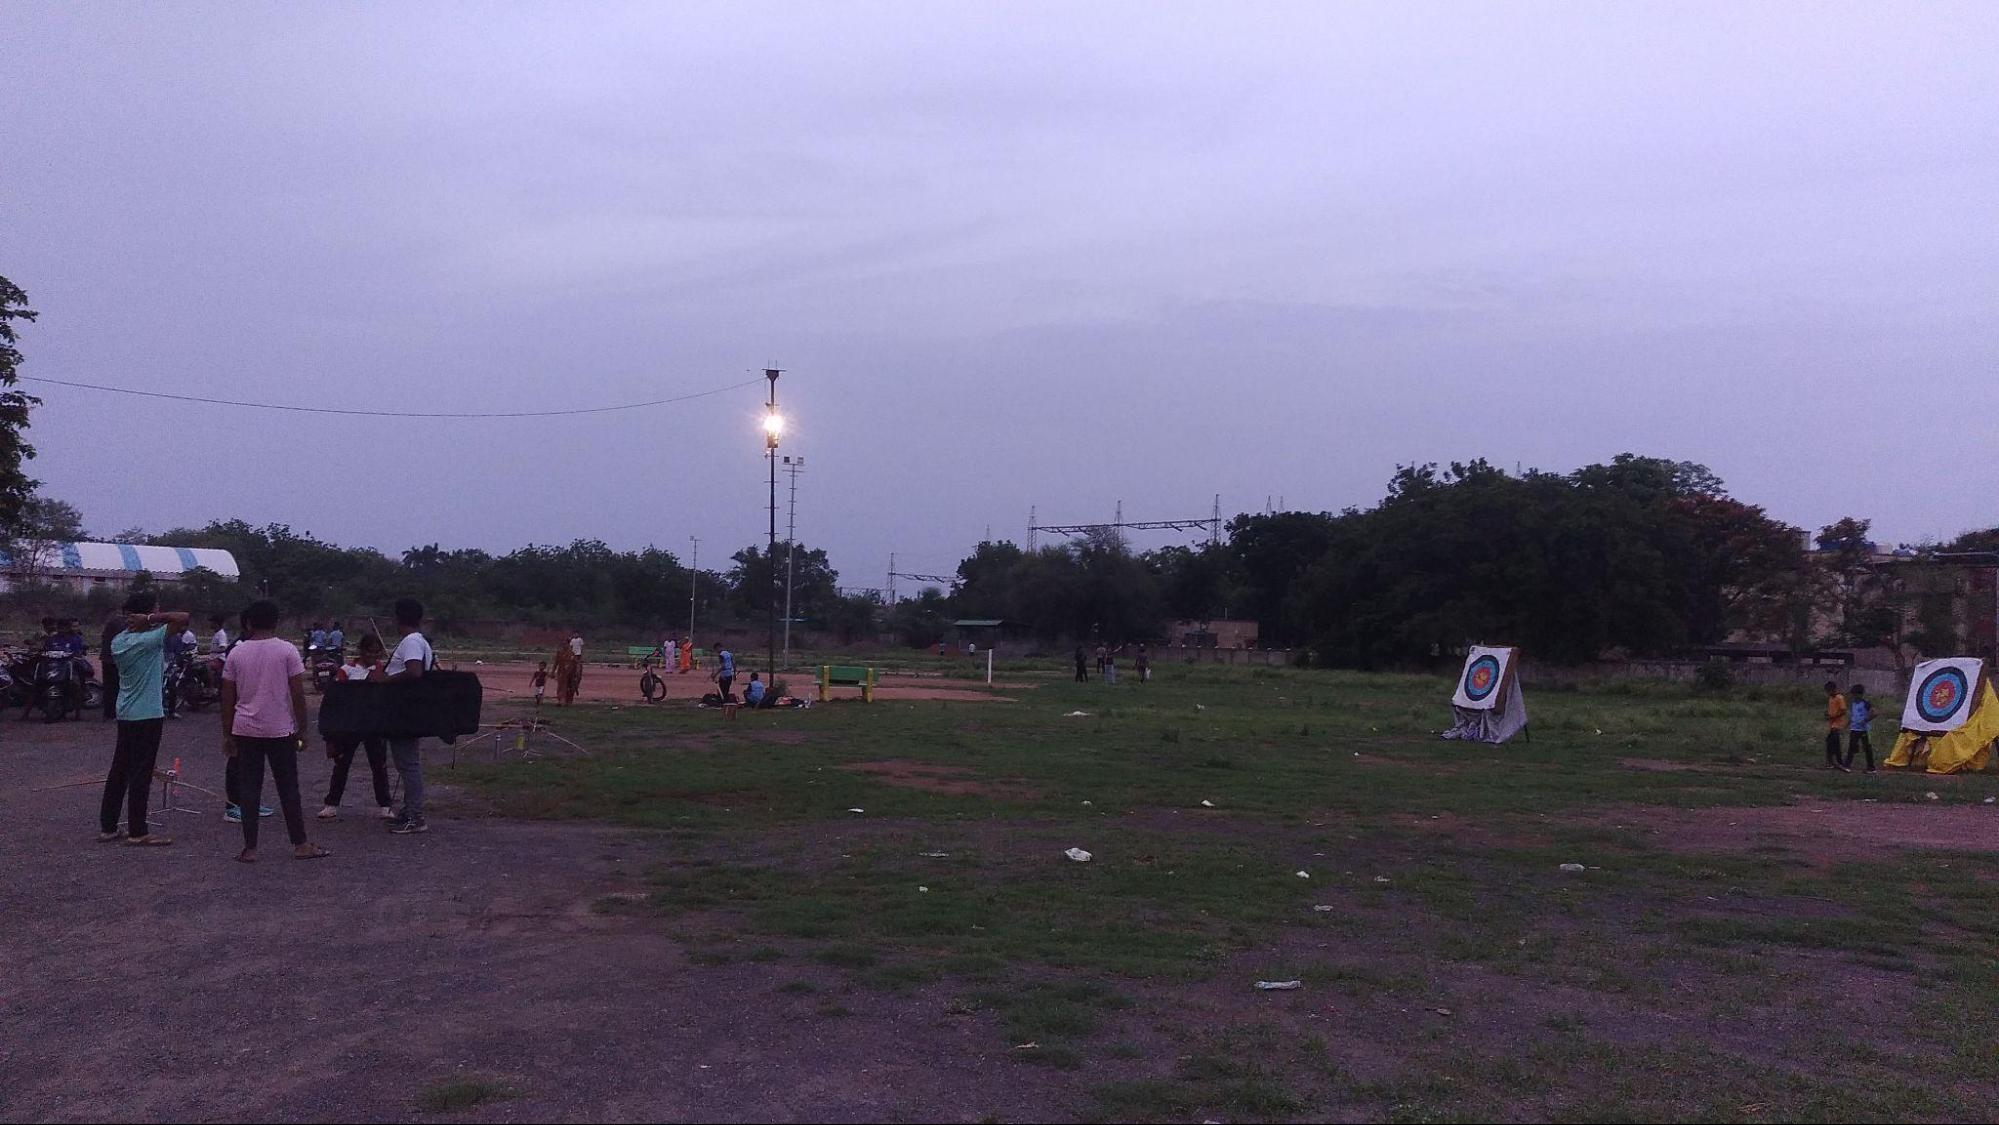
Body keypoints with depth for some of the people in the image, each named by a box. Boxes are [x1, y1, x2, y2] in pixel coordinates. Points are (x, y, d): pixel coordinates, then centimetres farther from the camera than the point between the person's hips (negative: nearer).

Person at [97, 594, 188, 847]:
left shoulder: (118, 641, 5)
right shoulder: (150, 640, -18)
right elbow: (183, 618, -23)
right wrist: (150, 619, -18)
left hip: (125, 714, 8)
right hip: (148, 715, -8)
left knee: (119, 770, 13)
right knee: (141, 774, -3)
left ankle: (107, 827, 18)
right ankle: (137, 832, 2)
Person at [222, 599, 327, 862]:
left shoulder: (236, 653, 2)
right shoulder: (287, 650, -5)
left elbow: (227, 698, 4)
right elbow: (298, 694, -7)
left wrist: (227, 734, 11)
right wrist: (302, 729, 1)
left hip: (245, 731, 2)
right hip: (281, 731, -2)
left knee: (249, 790, 5)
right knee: (288, 789, 5)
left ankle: (249, 848, 6)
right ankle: (300, 845, 10)